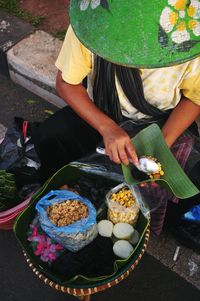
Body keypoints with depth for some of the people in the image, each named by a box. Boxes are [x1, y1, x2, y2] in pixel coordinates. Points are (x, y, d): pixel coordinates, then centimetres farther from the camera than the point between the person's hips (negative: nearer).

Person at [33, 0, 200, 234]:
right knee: (49, 138, -22)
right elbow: (66, 83, -15)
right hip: (101, 112, 1)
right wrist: (107, 127, -30)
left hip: (162, 122, 0)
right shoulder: (90, 22, -29)